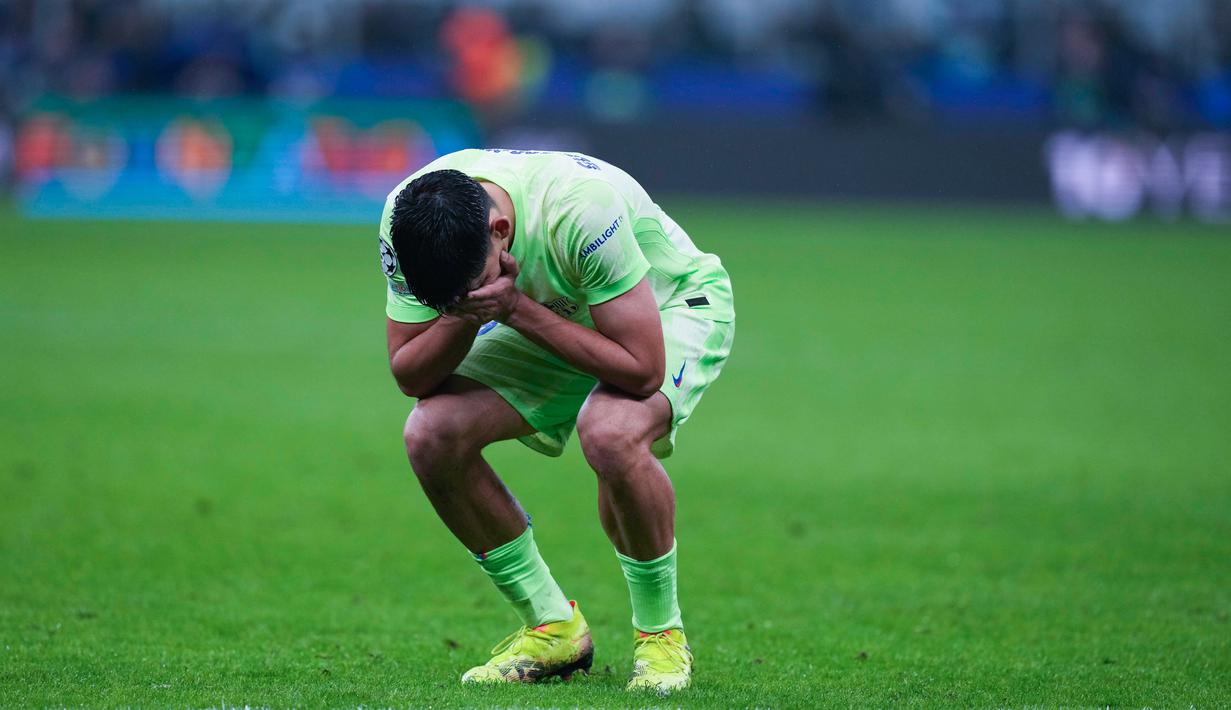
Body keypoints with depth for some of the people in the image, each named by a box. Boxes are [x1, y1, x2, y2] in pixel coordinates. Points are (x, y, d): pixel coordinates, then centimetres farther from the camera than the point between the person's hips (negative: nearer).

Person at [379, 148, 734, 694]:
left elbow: (642, 369, -38)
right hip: (553, 312, 5)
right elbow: (409, 375, -16)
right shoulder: (407, 219, -25)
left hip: (672, 306, -5)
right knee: (431, 434, -19)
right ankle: (552, 627, 0)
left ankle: (660, 633, -11)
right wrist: (462, 315, -36)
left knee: (610, 433, -37)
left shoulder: (583, 208, -40)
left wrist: (515, 309, -41)